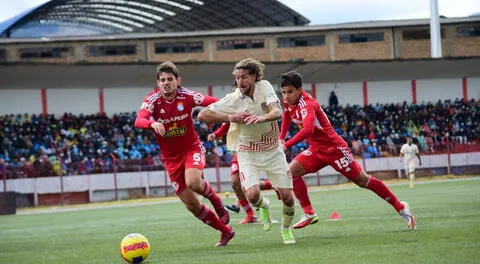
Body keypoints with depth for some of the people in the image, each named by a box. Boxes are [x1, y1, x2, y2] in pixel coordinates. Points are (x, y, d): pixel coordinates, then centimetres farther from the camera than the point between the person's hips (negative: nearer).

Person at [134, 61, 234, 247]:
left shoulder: (186, 96, -12)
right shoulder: (153, 100, -13)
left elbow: (215, 103, -16)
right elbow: (139, 121, -29)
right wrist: (153, 123, -52)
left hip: (192, 148, -2)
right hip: (170, 157, 2)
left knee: (193, 182, -32)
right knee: (191, 204, 1)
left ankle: (216, 201, 3)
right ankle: (225, 231, 22)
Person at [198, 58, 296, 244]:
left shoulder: (264, 87, -11)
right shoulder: (232, 99, -15)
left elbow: (278, 112, -23)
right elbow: (203, 115, -14)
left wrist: (261, 118, -44)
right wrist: (230, 118, -23)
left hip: (273, 150, 1)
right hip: (248, 153, -1)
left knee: (287, 197, -1)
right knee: (252, 194, -21)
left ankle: (286, 229, 29)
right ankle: (263, 206, 17)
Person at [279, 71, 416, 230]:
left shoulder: (306, 105, -27)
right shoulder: (289, 102, -1)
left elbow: (307, 129, -45)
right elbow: (287, 115, 24)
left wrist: (286, 145, -48)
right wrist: (281, 138, 12)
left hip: (333, 148, -8)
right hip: (316, 150, 8)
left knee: (363, 181, -1)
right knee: (292, 171, -9)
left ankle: (400, 207, 12)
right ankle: (309, 214, -6)